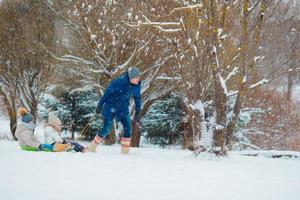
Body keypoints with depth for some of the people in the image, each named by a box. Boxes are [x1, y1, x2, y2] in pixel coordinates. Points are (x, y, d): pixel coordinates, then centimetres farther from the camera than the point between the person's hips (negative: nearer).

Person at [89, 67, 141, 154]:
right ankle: (92, 146, 14)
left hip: (123, 108, 5)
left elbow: (137, 97, 8)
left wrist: (138, 110, 12)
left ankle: (125, 150, 0)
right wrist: (100, 105, -13)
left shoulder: (137, 84, -10)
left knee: (128, 128, -9)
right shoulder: (120, 81, -27)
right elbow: (107, 92, -18)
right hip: (111, 106, -5)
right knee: (107, 128, -5)